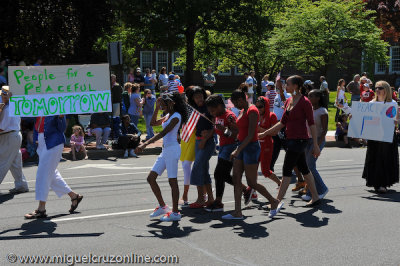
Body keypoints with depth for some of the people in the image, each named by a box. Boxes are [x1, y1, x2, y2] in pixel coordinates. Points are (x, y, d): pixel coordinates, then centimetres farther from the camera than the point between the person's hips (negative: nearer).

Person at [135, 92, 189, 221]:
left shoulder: (176, 116, -14)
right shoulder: (168, 115, 16)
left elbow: (163, 133, -23)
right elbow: (153, 123, 24)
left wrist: (145, 144, -28)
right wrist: (157, 108, 12)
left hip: (172, 149, -10)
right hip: (165, 150, 10)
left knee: (172, 181, -6)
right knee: (151, 178, 8)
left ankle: (175, 212, 1)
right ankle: (163, 206, 17)